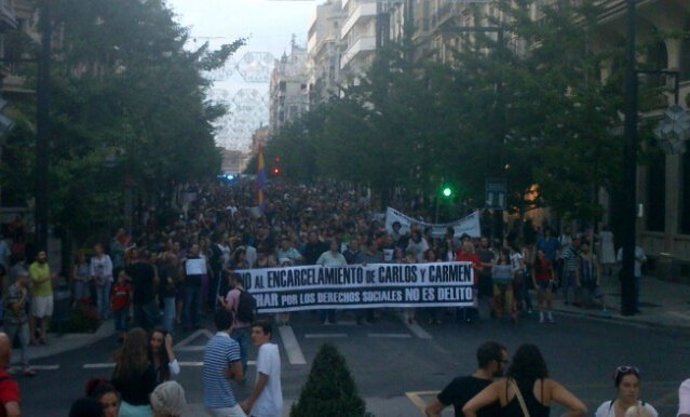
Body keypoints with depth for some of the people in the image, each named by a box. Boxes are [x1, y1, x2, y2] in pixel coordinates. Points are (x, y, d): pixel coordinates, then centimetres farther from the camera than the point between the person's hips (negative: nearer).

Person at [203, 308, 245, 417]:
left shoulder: (210, 343, 9)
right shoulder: (231, 344, -16)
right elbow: (239, 376, -16)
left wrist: (228, 373, 5)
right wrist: (230, 373, 3)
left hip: (209, 402, 8)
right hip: (225, 404, -8)